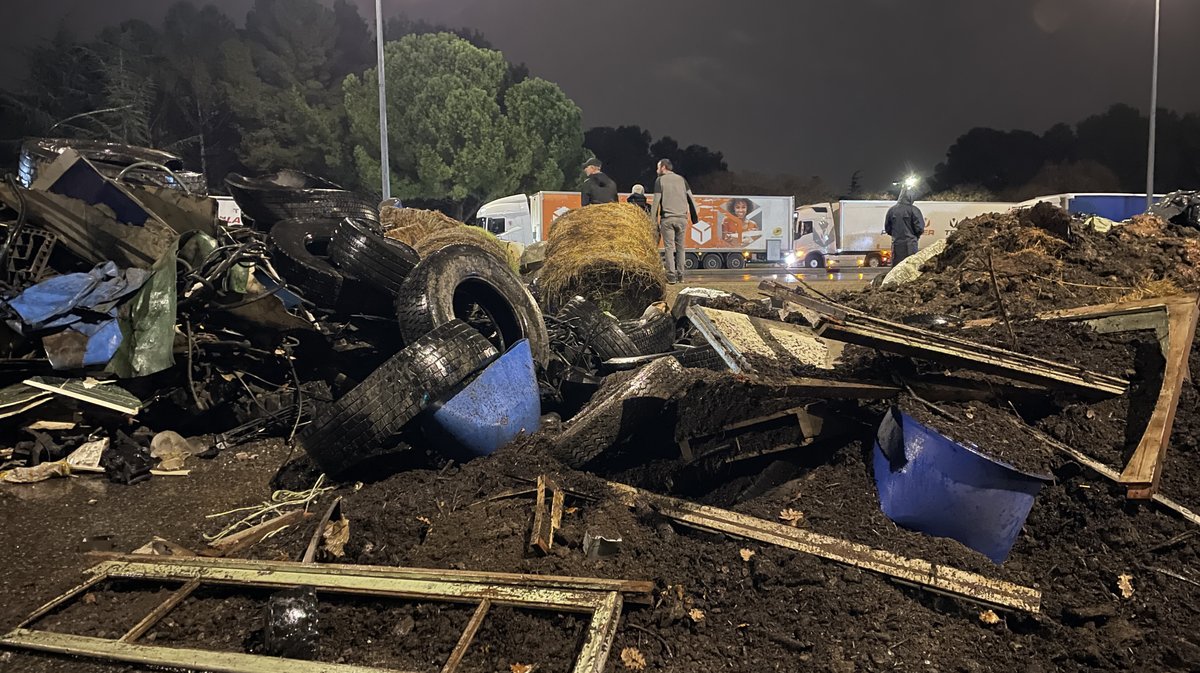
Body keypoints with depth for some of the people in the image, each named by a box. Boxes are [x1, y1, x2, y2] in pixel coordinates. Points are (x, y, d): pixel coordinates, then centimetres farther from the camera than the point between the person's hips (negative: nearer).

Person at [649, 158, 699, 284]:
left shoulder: (660, 180, 3)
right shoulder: (681, 179, 14)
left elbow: (656, 201, -3)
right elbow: (690, 198, 10)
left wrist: (653, 220, -2)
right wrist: (694, 216, 14)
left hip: (667, 218, -3)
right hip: (682, 217, 3)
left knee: (669, 247, -2)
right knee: (680, 247, 9)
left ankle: (671, 276, -8)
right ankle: (680, 275, 8)